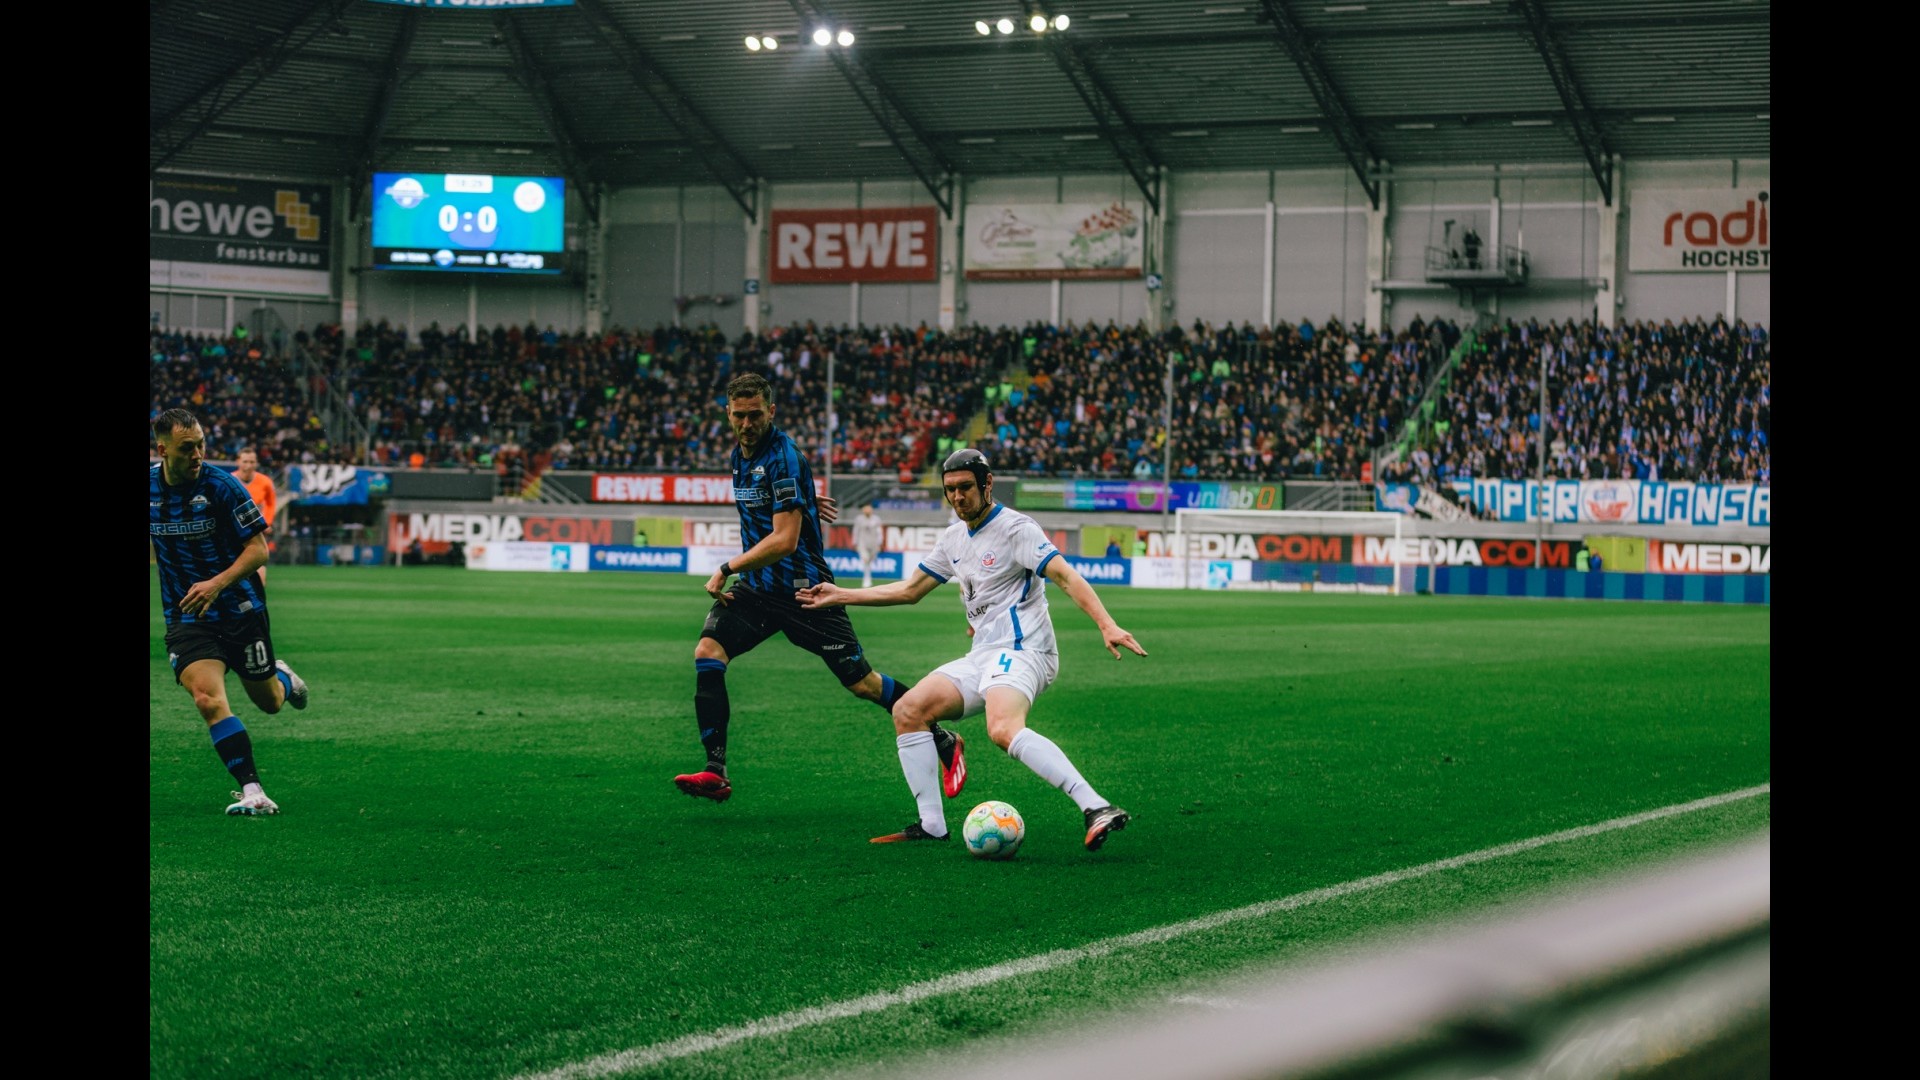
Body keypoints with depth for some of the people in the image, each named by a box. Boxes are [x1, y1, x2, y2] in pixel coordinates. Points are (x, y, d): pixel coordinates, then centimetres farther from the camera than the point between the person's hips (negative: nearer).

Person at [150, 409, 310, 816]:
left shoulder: (221, 485, -15)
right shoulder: (150, 485, -4)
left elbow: (259, 549, -13)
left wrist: (217, 583, -26)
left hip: (239, 607, -1)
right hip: (185, 616, 1)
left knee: (269, 702, 13)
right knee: (207, 698, -23)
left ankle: (282, 677, 51)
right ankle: (252, 792, -21)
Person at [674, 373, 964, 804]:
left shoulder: (784, 457, -18)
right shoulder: (739, 454, 8)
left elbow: (785, 540, -23)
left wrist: (726, 569, -21)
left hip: (803, 589, -7)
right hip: (756, 587, 7)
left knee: (862, 683, -2)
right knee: (707, 653, -16)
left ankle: (945, 743, 18)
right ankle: (715, 772, -14)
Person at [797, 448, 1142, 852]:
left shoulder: (1015, 528, -8)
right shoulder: (954, 538, 18)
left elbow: (1066, 577, -19)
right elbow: (909, 590, 29)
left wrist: (1107, 625, -32)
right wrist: (840, 596, 30)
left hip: (1020, 651, -9)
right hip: (982, 656, 9)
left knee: (1004, 730, -35)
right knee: (907, 711, 2)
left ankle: (1097, 809, -46)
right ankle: (932, 825, 4)